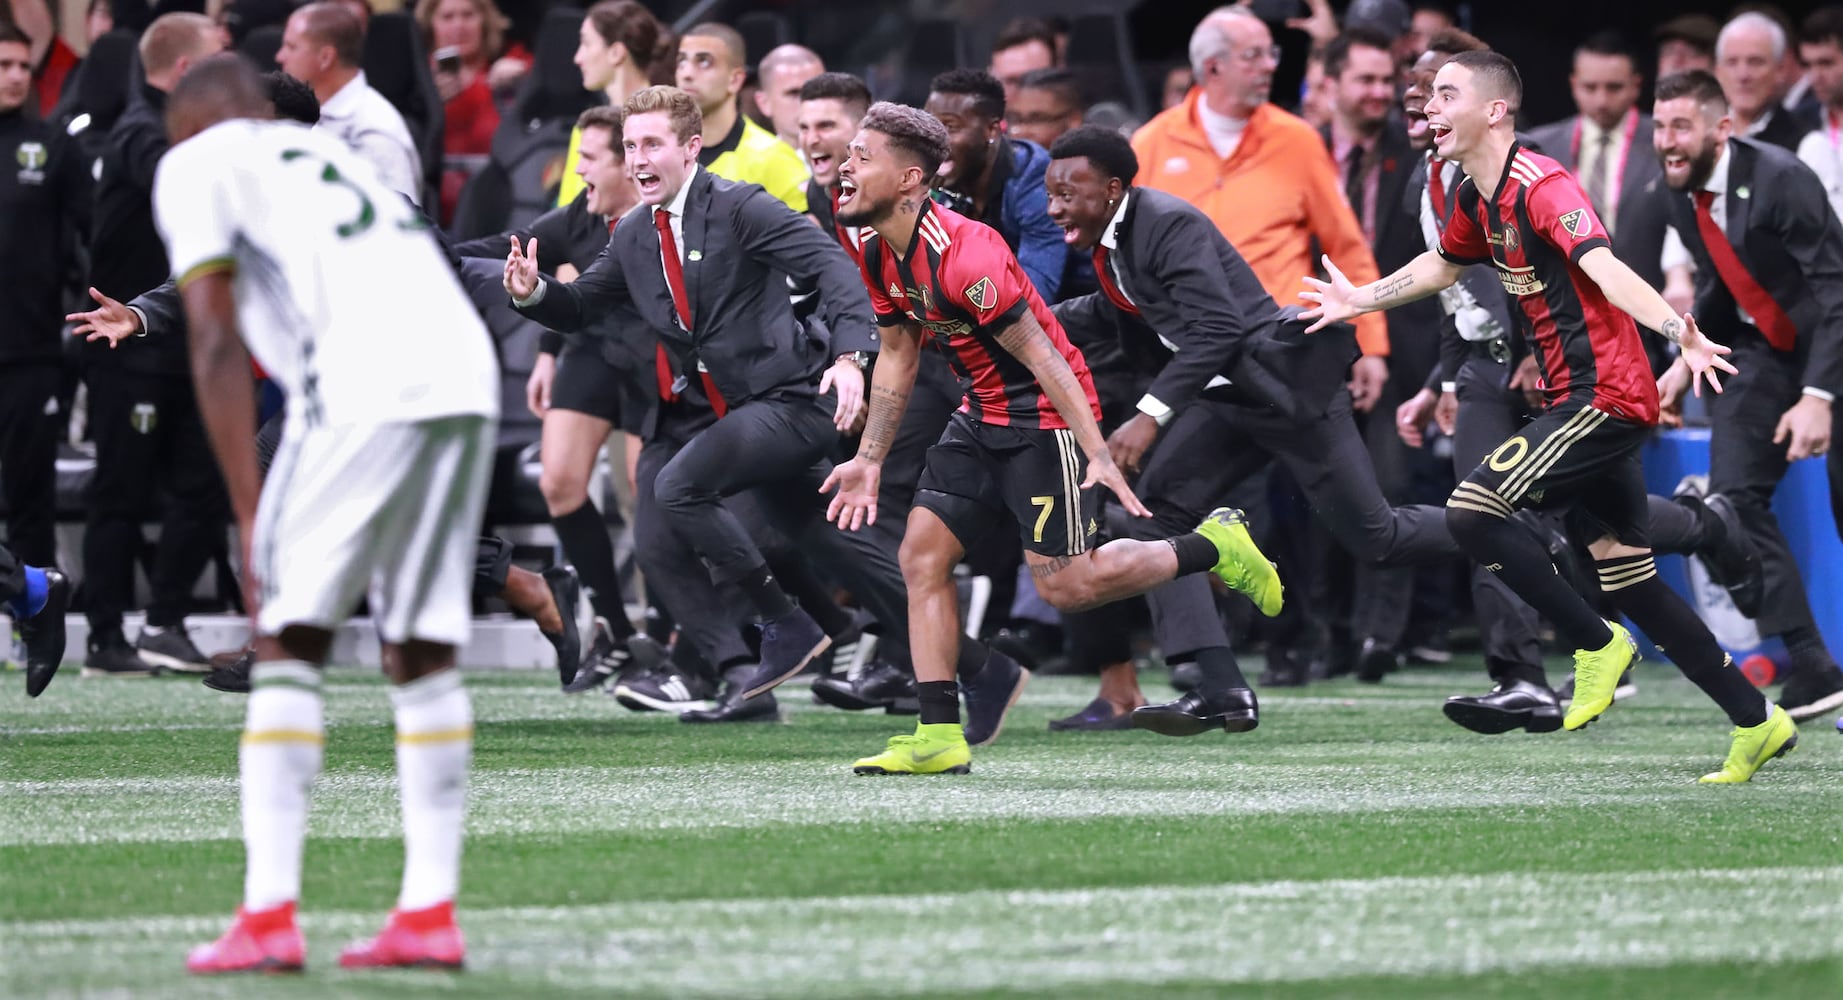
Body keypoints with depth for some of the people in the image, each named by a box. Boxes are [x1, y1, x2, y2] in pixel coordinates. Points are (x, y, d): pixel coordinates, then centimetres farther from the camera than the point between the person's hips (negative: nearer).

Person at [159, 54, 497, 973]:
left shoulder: (197, 165, 12)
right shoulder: (329, 155, 33)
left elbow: (217, 346, 2)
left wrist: (251, 517, 0)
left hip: (367, 390, -7)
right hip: (468, 379, 7)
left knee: (287, 643, 0)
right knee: (422, 651, 13)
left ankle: (269, 918, -5)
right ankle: (429, 914, 12)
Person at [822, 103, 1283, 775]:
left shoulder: (963, 255, -27)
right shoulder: (880, 257, 1)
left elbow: (1040, 357, -24)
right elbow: (896, 358, 16)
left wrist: (1098, 456, -24)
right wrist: (869, 459, 16)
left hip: (1044, 416, -9)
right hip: (984, 417, 9)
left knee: (1064, 584, -9)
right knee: (922, 555, -1)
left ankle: (1215, 546, 11)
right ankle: (940, 739, 1)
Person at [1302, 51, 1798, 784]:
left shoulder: (1541, 187, -17)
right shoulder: (1477, 199, 11)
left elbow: (1602, 266, -33)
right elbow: (1444, 265, 33)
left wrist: (1676, 328, -48)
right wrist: (1359, 300, 42)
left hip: (1602, 395, -10)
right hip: (1593, 401, 10)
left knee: (1472, 510, -16)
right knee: (1627, 577, 10)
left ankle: (1596, 644, -3)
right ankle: (1758, 722, 15)